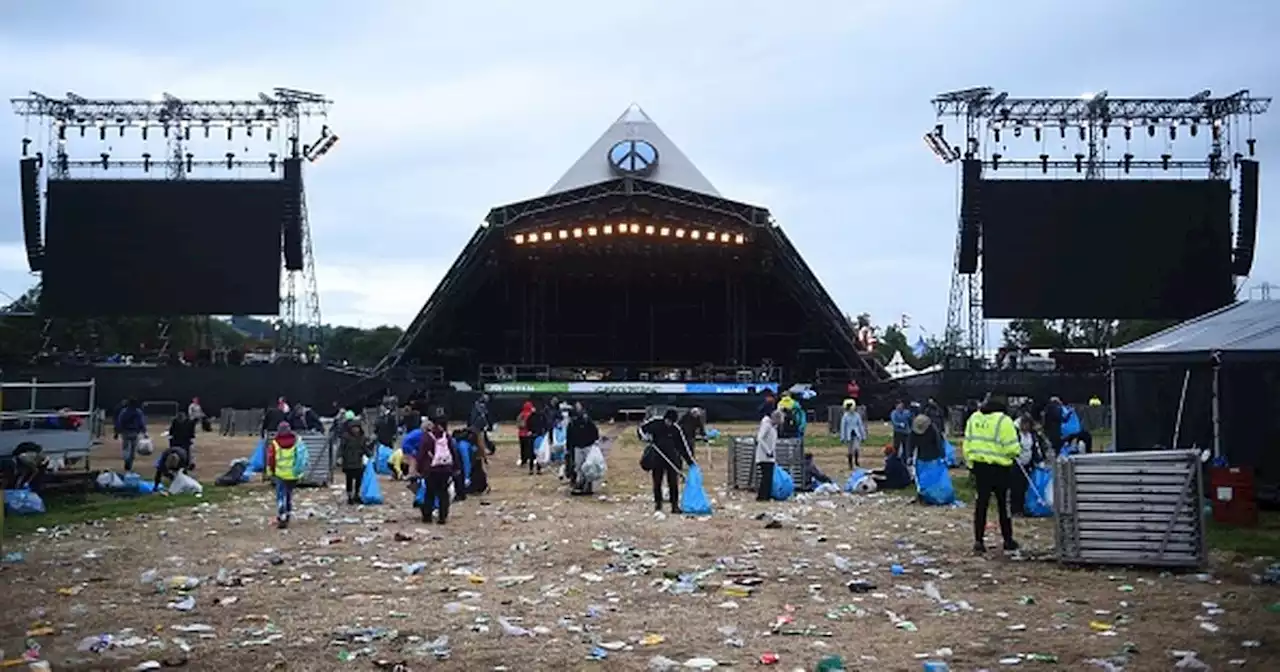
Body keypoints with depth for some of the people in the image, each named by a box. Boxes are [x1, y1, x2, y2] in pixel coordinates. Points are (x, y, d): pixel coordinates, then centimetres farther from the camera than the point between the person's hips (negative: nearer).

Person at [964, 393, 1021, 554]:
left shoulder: (974, 418, 6)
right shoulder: (1003, 421, -13)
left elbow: (967, 444, 10)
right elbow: (1011, 447, -14)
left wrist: (970, 462, 18)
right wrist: (1016, 452, 7)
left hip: (978, 465, 5)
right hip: (999, 467, -5)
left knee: (981, 502, 9)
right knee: (1003, 503, 9)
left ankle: (978, 540, 5)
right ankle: (1008, 540, 19)